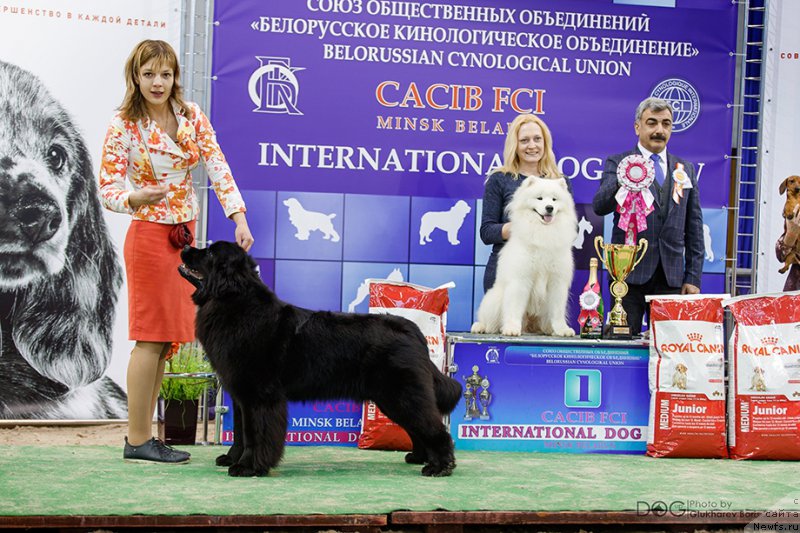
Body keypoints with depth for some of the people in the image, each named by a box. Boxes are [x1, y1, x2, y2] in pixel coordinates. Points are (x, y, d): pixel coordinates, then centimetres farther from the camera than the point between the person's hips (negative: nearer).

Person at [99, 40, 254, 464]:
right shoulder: (124, 127, -10)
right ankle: (137, 441, 0)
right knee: (151, 338, -7)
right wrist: (136, 198, -32)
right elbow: (108, 190, -11)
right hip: (149, 236, -6)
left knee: (166, 339, 8)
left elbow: (217, 167, -1)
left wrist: (239, 216, -13)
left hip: (184, 236, 6)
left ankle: (144, 434, 15)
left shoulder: (192, 116, 4)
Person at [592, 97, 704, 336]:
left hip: (671, 276, 3)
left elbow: (694, 228, 15)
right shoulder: (618, 163, 5)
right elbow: (599, 206, -13)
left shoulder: (685, 170, 15)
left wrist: (693, 277, 7)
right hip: (630, 273, -3)